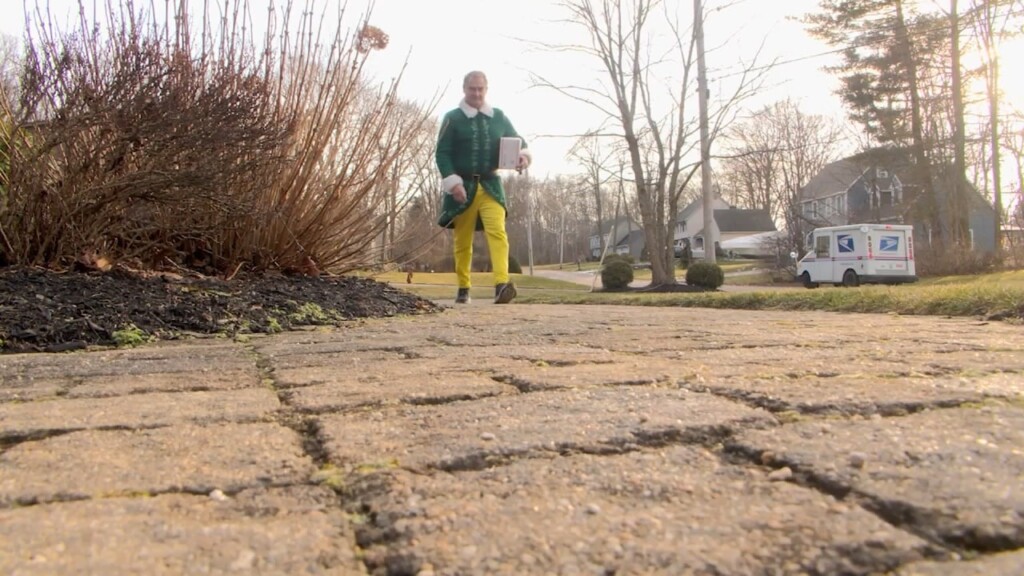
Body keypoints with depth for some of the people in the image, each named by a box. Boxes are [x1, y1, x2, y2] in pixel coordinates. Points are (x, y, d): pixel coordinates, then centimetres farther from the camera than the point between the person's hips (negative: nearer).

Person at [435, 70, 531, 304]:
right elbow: (442, 153, -2)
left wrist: (523, 155, -10)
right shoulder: (452, 118, 3)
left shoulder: (499, 117, 11)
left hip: (491, 185, 1)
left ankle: (502, 284, -30)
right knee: (463, 240, 6)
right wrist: (453, 182, -15)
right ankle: (463, 288, 18)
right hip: (463, 187, -1)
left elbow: (517, 141, 14)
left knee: (497, 232, -19)